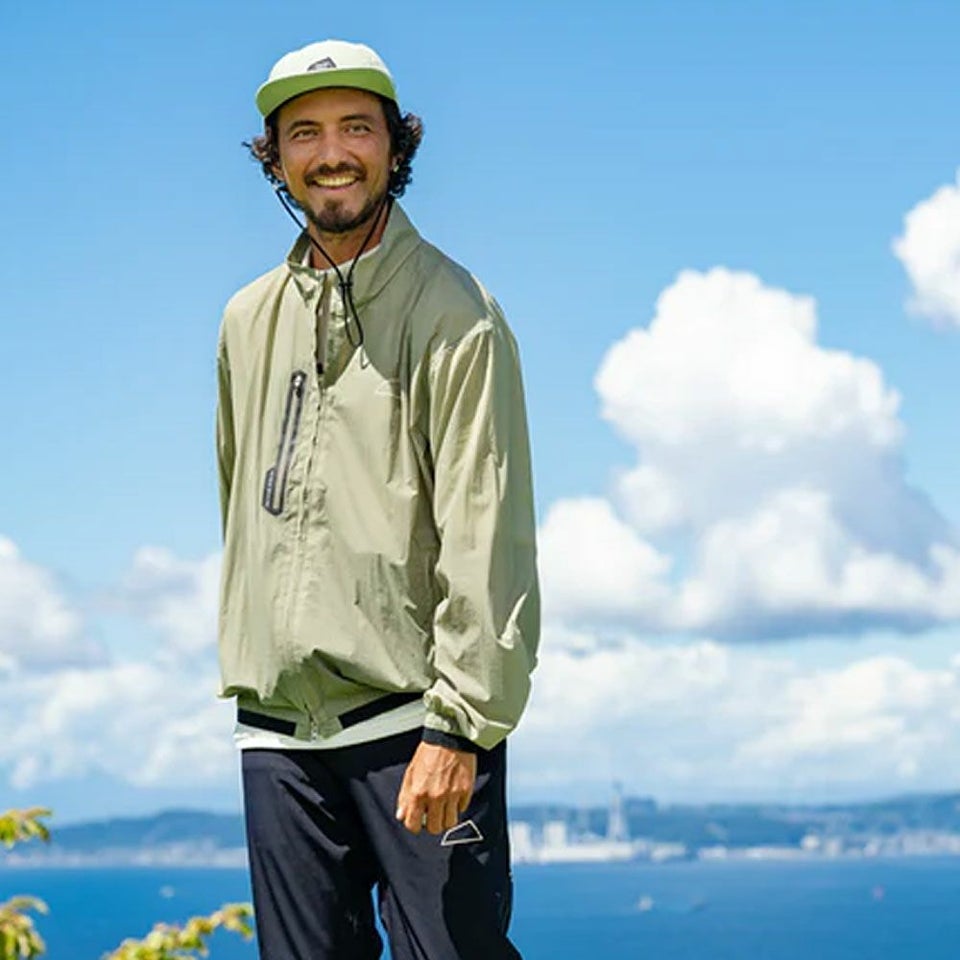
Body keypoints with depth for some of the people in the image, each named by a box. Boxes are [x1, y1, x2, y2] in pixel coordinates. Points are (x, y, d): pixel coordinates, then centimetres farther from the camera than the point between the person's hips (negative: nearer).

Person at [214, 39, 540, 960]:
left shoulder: (451, 314, -6)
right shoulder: (248, 321, 13)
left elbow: (486, 538, -12)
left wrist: (458, 723, -17)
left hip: (411, 722, -5)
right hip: (276, 724, 6)